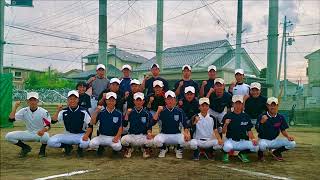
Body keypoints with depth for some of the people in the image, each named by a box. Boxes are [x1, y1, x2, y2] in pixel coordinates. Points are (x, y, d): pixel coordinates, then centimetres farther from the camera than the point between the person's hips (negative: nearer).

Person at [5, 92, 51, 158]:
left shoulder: (43, 112, -14)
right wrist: (15, 107, -20)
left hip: (40, 134, -4)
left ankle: (42, 149, -3)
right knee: (9, 136, -13)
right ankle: (26, 147, 10)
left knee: (45, 136, -40)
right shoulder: (24, 111, -5)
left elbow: (48, 126, -18)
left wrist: (44, 130, -41)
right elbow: (11, 119, -13)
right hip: (29, 134, 4)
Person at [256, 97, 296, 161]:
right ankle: (260, 153, 0)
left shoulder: (281, 117, -1)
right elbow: (258, 131, -18)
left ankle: (276, 152, 9)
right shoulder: (262, 116, -12)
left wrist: (288, 136, -13)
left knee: (292, 143, -16)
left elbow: (283, 130, 7)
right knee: (262, 145, -40)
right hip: (264, 140, -4)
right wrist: (262, 122, -35)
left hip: (275, 140, 4)